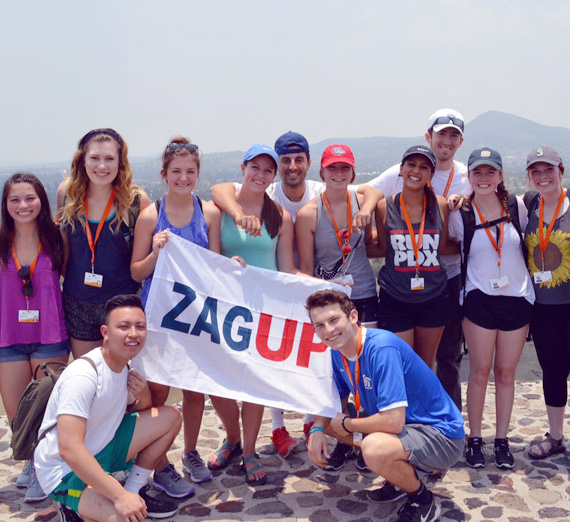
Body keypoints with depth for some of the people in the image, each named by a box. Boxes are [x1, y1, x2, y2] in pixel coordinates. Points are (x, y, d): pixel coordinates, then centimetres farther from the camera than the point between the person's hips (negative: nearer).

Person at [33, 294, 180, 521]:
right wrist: (120, 496, -34)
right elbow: (69, 449, -34)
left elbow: (137, 413, 14)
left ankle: (136, 491, 12)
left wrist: (144, 398, -12)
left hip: (103, 449, 8)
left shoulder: (127, 366, -1)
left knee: (171, 417, 1)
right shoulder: (82, 376, -28)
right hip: (66, 471, -8)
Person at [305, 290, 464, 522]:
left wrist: (346, 425, -16)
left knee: (375, 448, -37)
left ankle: (423, 500, -4)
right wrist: (317, 429, -6)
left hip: (442, 435, -9)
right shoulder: (338, 351, -1)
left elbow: (393, 422, -33)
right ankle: (405, 471, 15)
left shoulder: (381, 348, -28)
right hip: (407, 427, 9)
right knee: (325, 421, 9)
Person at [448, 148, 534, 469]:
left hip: (518, 299, 2)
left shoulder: (517, 207, 0)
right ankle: (475, 439, 16)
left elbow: (529, 243, 14)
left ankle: (502, 440, 21)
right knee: (480, 371, 2)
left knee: (506, 373, 9)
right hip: (480, 300, -2)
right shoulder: (460, 215, -4)